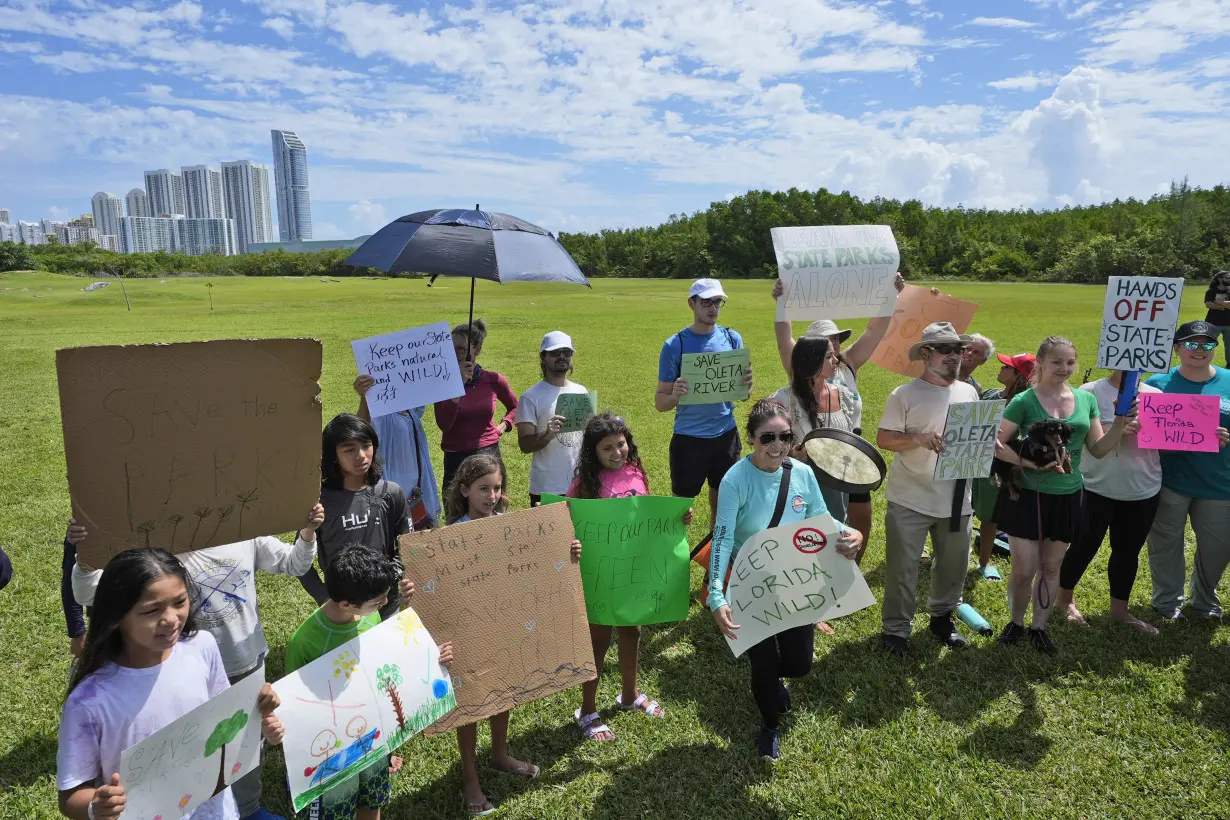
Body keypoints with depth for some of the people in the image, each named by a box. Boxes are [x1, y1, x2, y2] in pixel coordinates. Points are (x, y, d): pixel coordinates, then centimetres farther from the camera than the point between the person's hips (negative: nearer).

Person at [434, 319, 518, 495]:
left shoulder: (493, 380, -1)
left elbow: (514, 407, 20)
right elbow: (443, 424, -18)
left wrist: (504, 425, 2)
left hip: (489, 454, 1)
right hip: (455, 459, -1)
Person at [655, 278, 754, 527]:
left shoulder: (732, 339, 1)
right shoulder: (675, 345, -9)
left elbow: (745, 394, 5)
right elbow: (660, 403, -8)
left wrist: (747, 382, -19)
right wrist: (676, 395, -30)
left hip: (726, 436, 3)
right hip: (688, 439, -3)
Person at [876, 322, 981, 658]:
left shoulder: (968, 392, 8)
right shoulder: (905, 394, -9)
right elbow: (883, 438, -10)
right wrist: (919, 438, -25)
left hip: (956, 500, 5)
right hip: (910, 500, -5)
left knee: (953, 565, 17)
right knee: (902, 567, 3)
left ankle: (942, 617, 39)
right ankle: (896, 629, 20)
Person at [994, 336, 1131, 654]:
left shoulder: (1086, 399, 4)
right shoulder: (1024, 401, -10)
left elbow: (1098, 449, 7)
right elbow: (996, 444, -12)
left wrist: (1121, 422, -8)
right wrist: (1031, 462, -23)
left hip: (1067, 496, 4)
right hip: (1027, 495, -4)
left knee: (1051, 568, 14)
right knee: (1024, 570, 0)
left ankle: (1039, 627, 30)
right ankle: (1016, 622, 25)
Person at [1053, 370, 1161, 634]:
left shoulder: (1156, 395, 4)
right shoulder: (1091, 391, -8)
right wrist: (1117, 429, -31)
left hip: (1144, 490, 4)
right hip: (1097, 488, -4)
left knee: (1128, 551, 15)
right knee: (1084, 546, 7)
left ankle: (1119, 608, 32)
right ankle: (1064, 599, 28)